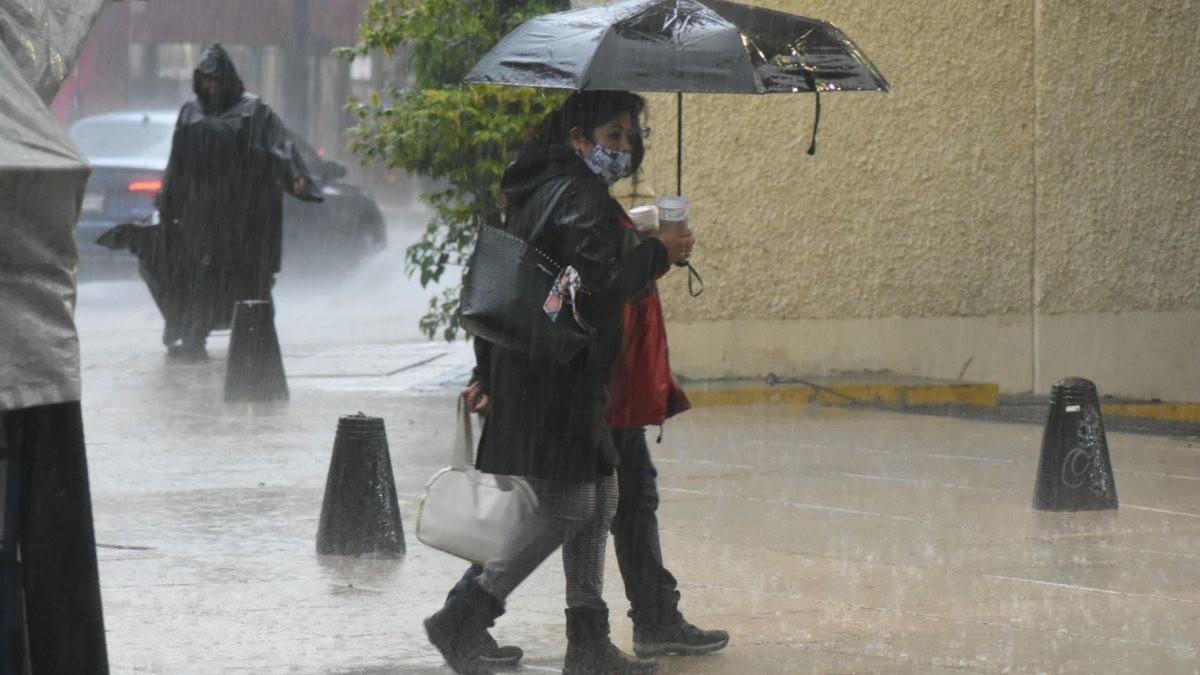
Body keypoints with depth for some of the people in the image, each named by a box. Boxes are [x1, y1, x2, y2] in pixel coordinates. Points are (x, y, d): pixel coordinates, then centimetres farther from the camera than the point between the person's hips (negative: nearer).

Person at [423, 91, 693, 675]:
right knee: (566, 507, -7)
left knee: (599, 497, 13)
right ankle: (462, 620, -5)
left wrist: (490, 375, 23)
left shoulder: (535, 194, 17)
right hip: (555, 380, -11)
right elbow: (602, 281, -25)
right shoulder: (580, 197, -14)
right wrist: (660, 253, -9)